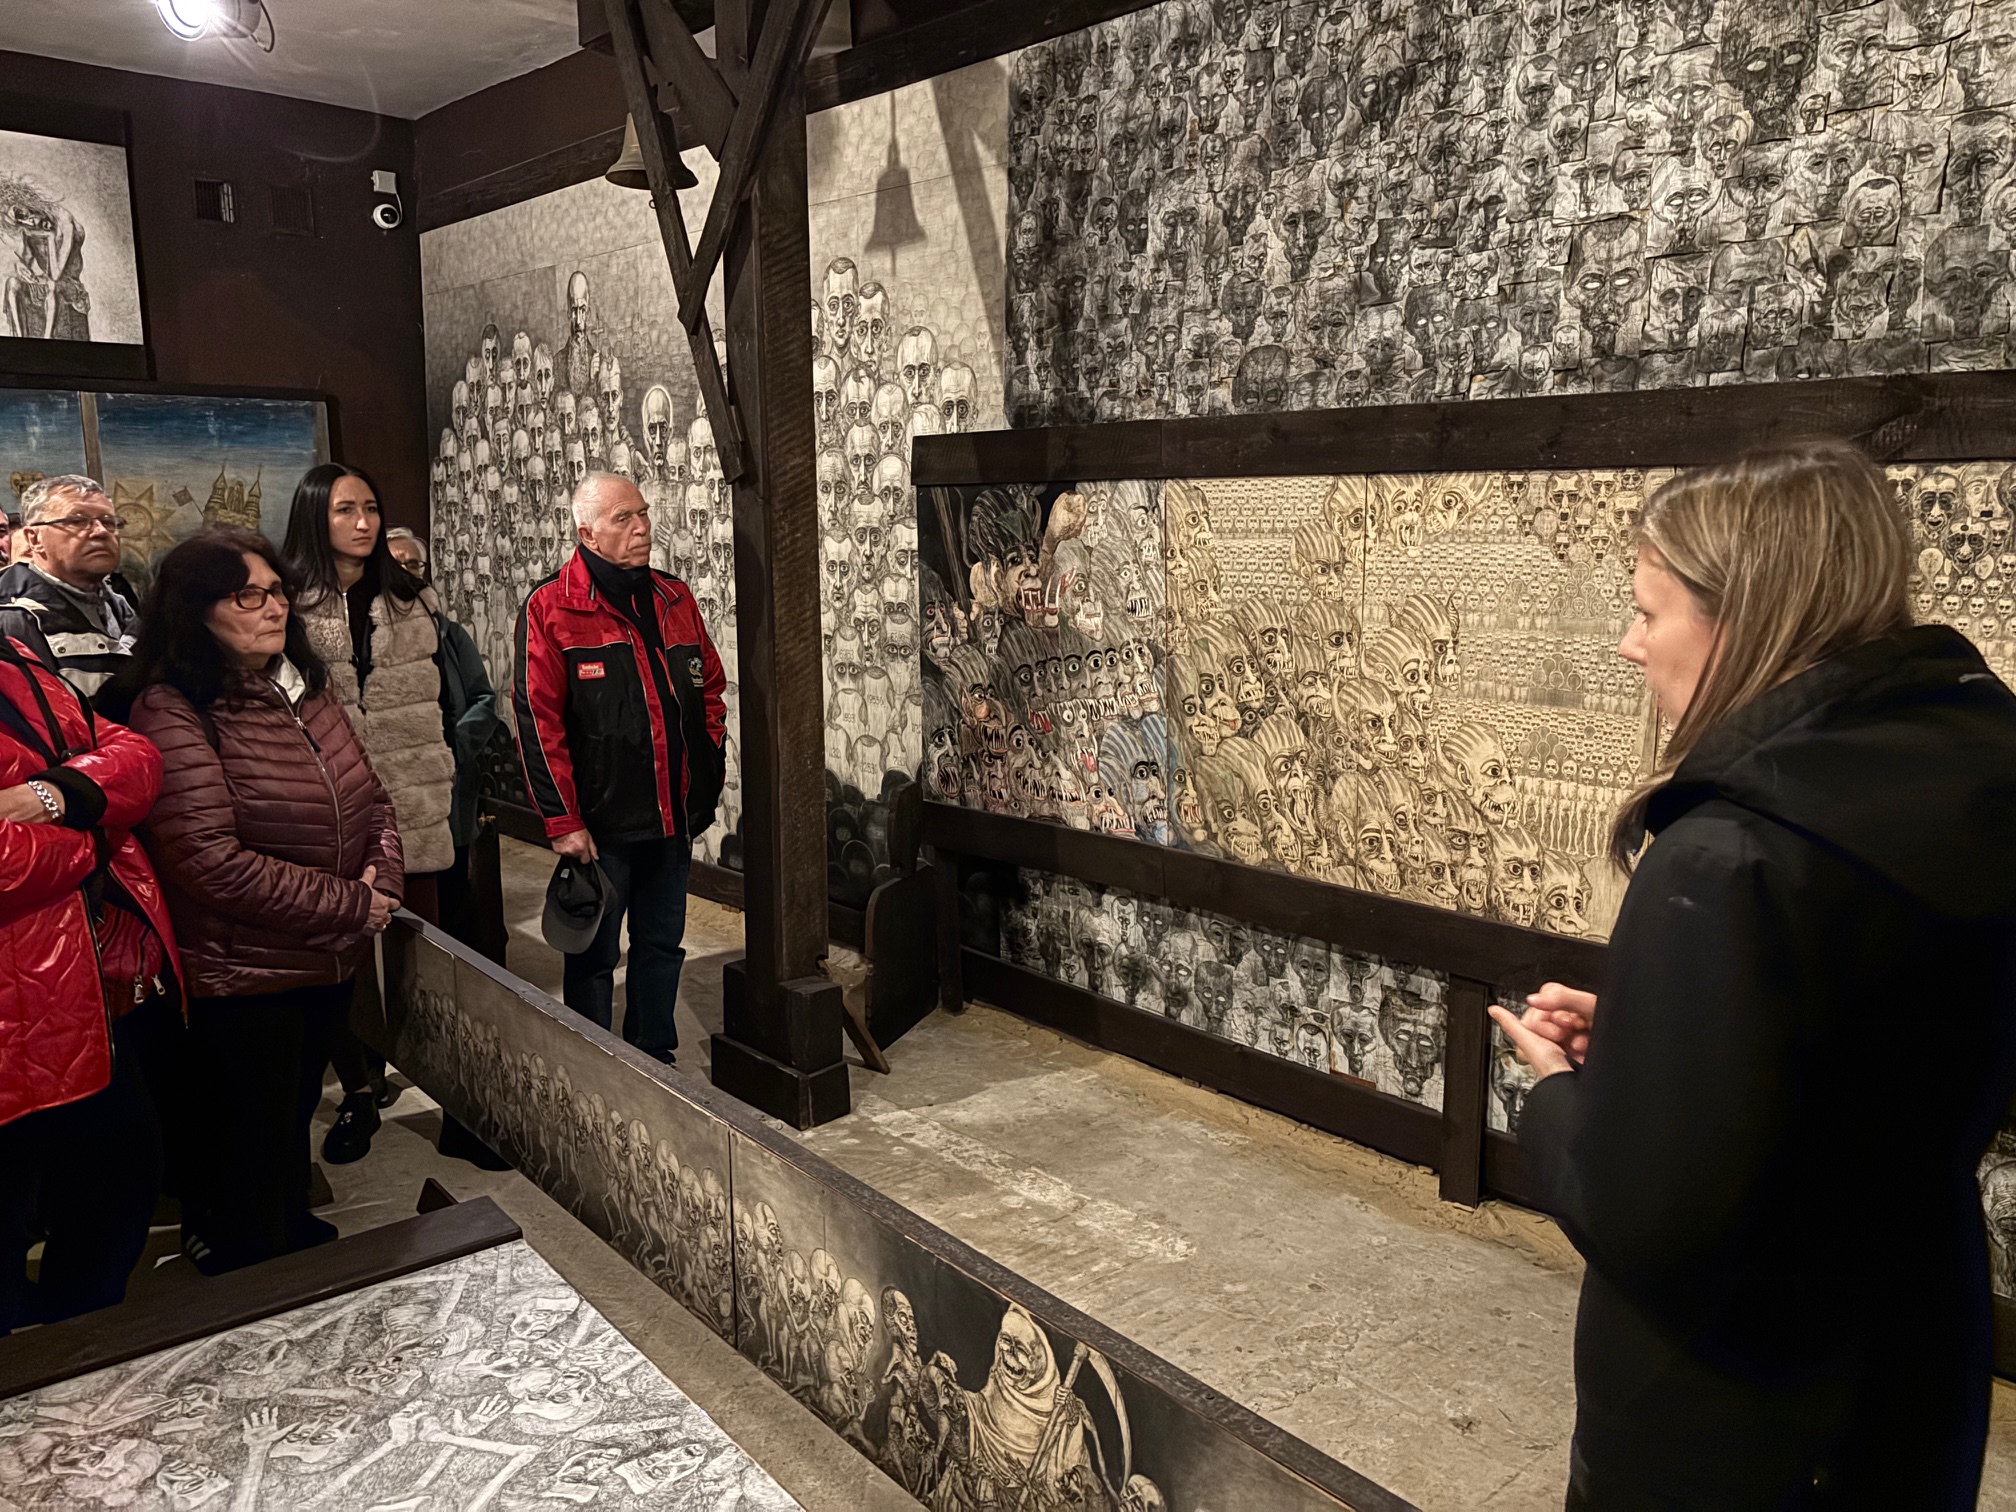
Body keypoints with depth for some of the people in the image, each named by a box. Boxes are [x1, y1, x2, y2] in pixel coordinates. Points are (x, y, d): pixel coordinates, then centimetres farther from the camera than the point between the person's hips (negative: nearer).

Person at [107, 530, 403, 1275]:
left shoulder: (306, 689, 6)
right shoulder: (173, 712, -19)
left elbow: (371, 796, 11)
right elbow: (211, 861, -25)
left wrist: (384, 873, -8)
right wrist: (348, 905, -20)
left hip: (329, 961, 7)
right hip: (241, 980, -7)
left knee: (296, 1119, 26)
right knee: (252, 1163, 9)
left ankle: (298, 1240, 46)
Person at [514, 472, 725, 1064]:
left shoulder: (674, 598, 9)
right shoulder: (550, 608, -8)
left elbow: (711, 687, 17)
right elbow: (538, 720, -12)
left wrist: (705, 780, 9)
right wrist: (563, 821, -15)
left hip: (673, 816, 5)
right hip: (600, 821, -5)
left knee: (662, 945, 16)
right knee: (594, 956, 7)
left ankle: (654, 1058, 31)